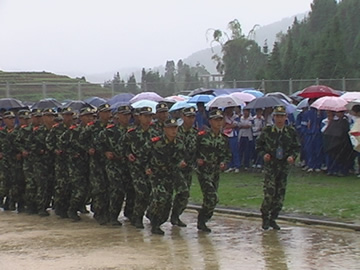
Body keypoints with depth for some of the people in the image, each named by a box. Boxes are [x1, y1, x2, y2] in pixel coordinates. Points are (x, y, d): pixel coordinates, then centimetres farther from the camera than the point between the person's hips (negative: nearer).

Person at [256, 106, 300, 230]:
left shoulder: (291, 132, 3)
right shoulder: (267, 131, -2)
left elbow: (296, 147, 11)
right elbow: (258, 144, 8)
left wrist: (292, 156, -8)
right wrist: (264, 154, -9)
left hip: (284, 165, 3)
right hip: (270, 165, -3)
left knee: (280, 194, 6)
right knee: (269, 193, -12)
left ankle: (273, 219, 18)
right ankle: (265, 218, 5)